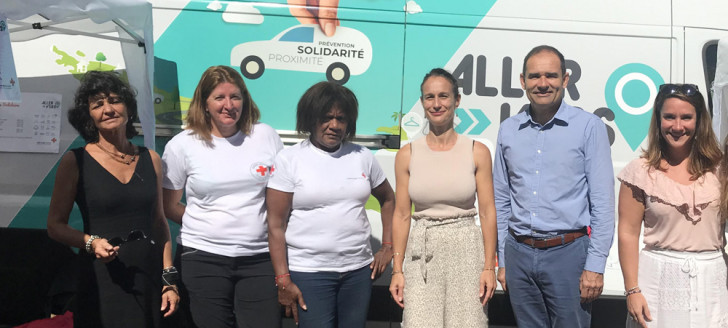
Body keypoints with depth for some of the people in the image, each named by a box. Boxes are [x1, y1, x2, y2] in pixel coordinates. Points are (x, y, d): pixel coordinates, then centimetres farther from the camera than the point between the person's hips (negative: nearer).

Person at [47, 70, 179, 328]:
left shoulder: (150, 159, 6)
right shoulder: (75, 161, -2)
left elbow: (159, 222, 10)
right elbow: (56, 225, 0)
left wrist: (169, 278, 5)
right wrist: (92, 242, -18)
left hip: (149, 275, 3)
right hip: (102, 277, -3)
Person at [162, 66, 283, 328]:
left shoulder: (266, 136, 3)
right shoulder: (182, 145, 1)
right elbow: (169, 206, 9)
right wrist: (205, 223, 2)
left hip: (260, 257, 1)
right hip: (203, 256, 0)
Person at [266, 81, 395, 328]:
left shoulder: (362, 157, 7)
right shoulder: (289, 159, -4)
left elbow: (388, 199, 21)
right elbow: (276, 226, -6)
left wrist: (387, 247, 11)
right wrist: (283, 281, -11)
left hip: (358, 270, 4)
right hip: (308, 273, -4)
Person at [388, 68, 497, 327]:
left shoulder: (478, 152, 0)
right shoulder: (407, 155, 3)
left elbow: (487, 212, 0)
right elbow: (401, 215, 3)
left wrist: (489, 267, -5)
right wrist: (397, 270, 1)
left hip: (465, 250, 0)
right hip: (422, 252, 1)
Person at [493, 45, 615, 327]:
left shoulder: (589, 127, -4)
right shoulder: (508, 130, 8)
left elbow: (602, 202, -5)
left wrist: (595, 266, -9)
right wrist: (502, 260, 11)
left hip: (568, 252, -4)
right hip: (519, 253, 4)